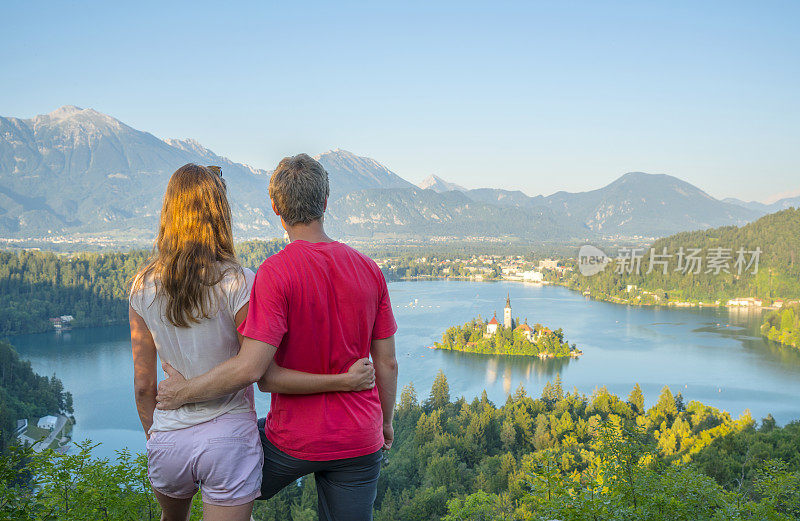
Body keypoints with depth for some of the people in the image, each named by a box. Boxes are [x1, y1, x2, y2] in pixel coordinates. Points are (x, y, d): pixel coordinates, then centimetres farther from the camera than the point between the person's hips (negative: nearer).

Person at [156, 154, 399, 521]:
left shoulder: (275, 273, -18)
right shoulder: (369, 270, -3)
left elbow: (250, 369, -24)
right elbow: (387, 363, 2)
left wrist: (183, 391, -9)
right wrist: (386, 421, 18)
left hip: (294, 439, -4)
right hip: (359, 441, 4)